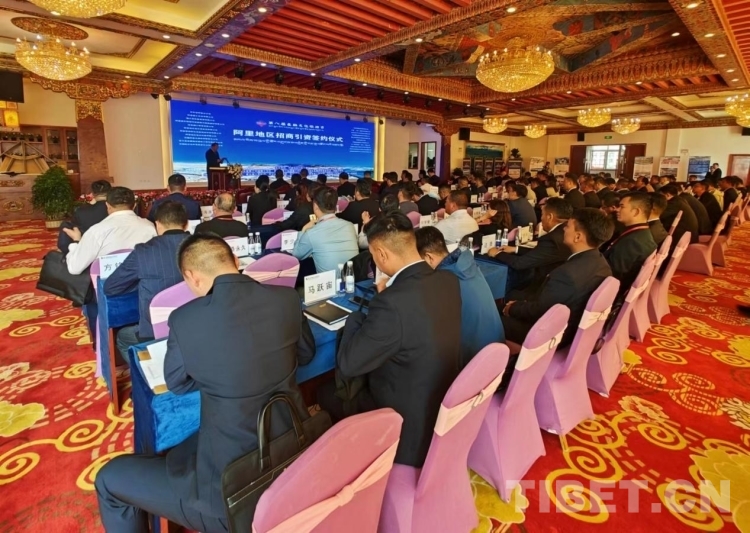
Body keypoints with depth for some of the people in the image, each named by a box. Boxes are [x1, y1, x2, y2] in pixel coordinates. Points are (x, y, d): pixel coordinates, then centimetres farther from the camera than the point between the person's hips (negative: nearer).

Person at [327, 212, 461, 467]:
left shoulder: (391, 304, -33)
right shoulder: (448, 281, -8)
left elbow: (346, 365, -21)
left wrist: (357, 316, -8)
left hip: (411, 429, -7)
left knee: (327, 394, 9)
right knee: (361, 381, 23)